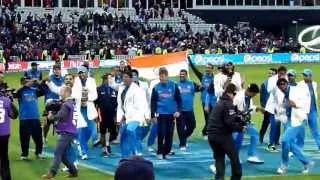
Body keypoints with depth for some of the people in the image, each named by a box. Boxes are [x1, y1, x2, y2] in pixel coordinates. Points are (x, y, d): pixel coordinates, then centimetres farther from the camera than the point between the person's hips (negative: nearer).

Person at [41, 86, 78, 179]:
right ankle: (73, 171, 18)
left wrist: (52, 117, -5)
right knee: (63, 154, 15)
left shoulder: (66, 104, -13)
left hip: (66, 132, -9)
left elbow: (60, 116, -23)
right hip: (70, 132, 9)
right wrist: (54, 114, 0)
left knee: (57, 153, -10)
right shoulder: (72, 103, 15)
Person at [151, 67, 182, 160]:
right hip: (161, 114, -1)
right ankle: (160, 152, 5)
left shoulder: (173, 86, 0)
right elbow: (153, 102, 5)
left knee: (169, 134, 4)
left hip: (171, 114, 1)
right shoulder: (156, 88, 2)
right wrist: (153, 115, 2)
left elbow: (178, 99, 4)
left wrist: (178, 111, -6)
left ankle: (166, 152, 15)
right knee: (161, 134, -5)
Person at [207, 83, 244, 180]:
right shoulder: (228, 104, -10)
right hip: (223, 135, -8)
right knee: (234, 158, 7)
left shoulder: (219, 103, 18)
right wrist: (240, 128, -7)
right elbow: (229, 122, -20)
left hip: (212, 135, 8)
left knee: (219, 159, 13)